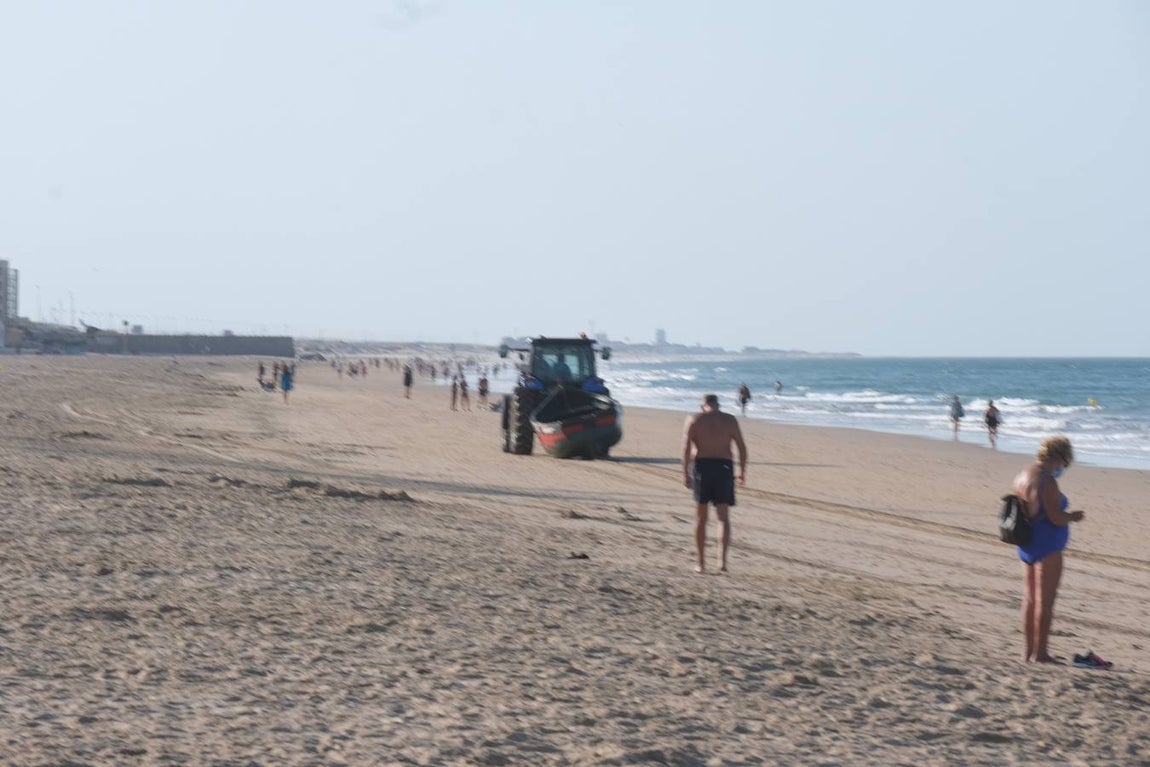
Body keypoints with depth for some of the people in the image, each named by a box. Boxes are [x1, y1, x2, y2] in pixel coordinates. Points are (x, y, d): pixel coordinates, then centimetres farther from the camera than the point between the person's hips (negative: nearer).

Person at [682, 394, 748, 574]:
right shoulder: (730, 420, 7)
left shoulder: (693, 419, 4)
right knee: (723, 517, 0)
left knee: (701, 517, 11)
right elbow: (742, 447, 2)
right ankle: (722, 560, -17)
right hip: (724, 466, 0)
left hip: (701, 465, 0)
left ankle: (700, 562, 16)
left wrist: (685, 473, -7)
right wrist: (742, 470, 12)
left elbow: (686, 447, -7)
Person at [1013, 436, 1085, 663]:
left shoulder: (1023, 476, 10)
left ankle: (1030, 651, 19)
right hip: (1046, 548, -9)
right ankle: (1039, 653, 0)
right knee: (1045, 602, -3)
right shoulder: (1047, 481, -19)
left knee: (1030, 600, 13)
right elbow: (1056, 517, -23)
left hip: (1027, 547, 9)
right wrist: (1074, 516, -4)